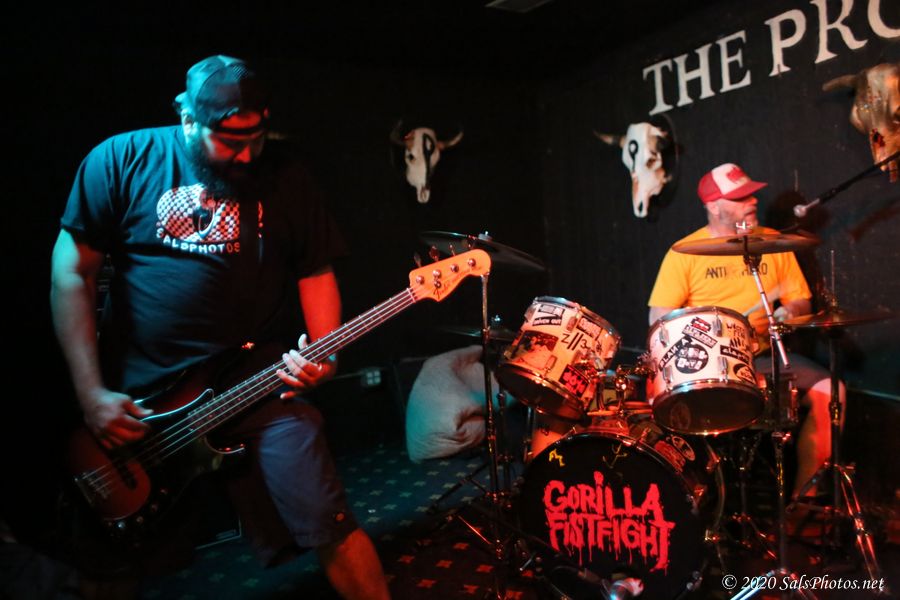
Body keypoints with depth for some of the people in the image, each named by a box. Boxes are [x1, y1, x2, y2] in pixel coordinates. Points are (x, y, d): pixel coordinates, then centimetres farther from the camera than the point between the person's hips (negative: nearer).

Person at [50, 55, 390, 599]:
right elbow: (72, 273, -2)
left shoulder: (284, 175, 2)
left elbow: (315, 273, 5)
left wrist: (322, 355, -12)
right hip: (135, 399, 1)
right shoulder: (120, 161, -2)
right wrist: (92, 394, -8)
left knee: (327, 526, -6)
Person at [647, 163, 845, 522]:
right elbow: (658, 317, -6)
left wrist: (790, 311, -10)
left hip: (764, 356, 4)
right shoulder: (685, 252, -3)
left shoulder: (773, 242, 10)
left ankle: (805, 494, 0)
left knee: (828, 389, -17)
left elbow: (801, 301, 13)